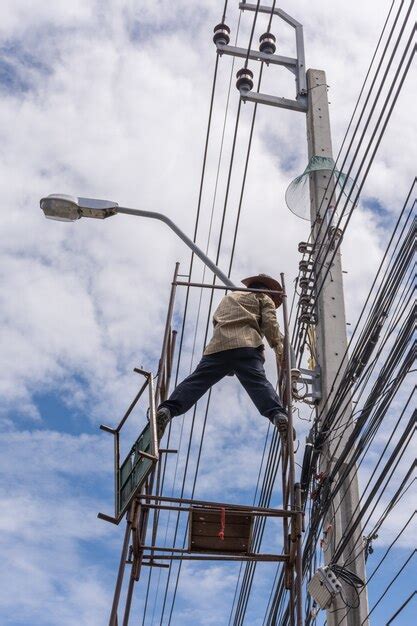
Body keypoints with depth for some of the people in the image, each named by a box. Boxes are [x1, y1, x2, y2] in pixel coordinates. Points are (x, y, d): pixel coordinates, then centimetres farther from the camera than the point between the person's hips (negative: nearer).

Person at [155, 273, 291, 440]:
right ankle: (278, 415, -43)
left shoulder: (228, 297, 44)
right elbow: (269, 321, 10)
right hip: (246, 344, -3)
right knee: (258, 382, -20)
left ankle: (166, 409, -24)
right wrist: (278, 345, 5)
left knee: (196, 381, -6)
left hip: (219, 344, 3)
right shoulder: (264, 298, 29)